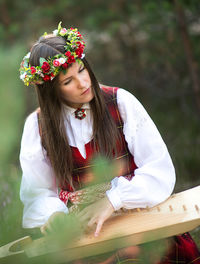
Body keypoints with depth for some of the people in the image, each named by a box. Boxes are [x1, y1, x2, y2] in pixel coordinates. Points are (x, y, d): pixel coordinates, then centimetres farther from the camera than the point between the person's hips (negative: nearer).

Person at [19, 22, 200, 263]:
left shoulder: (120, 102, 0)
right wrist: (53, 213, -16)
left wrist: (112, 201, -18)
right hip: (80, 224, 1)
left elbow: (159, 168, -4)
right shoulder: (37, 125, 4)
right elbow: (37, 191, 7)